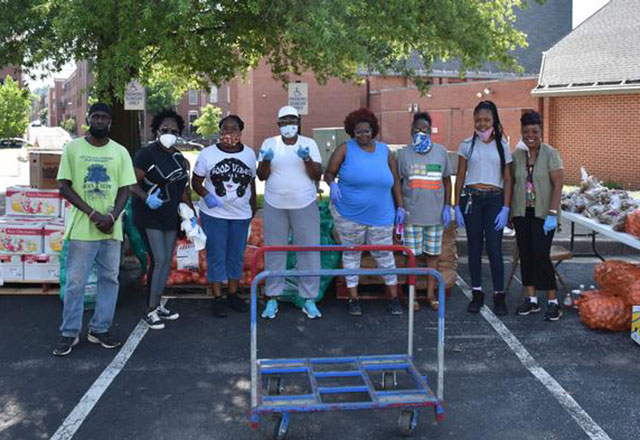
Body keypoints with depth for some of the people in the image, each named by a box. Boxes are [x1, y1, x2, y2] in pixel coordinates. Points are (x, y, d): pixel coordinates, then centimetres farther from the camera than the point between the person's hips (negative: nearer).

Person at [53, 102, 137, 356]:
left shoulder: (120, 152, 6)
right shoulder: (73, 148, 1)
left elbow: (125, 189, 4)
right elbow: (64, 186, -4)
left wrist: (112, 216, -14)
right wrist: (93, 214, -14)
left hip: (112, 229, 3)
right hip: (82, 228, -2)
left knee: (110, 279, 8)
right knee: (75, 282, 1)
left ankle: (100, 329, 20)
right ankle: (69, 333, 13)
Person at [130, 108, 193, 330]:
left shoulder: (179, 157, 11)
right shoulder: (147, 153, -11)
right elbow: (132, 183, -13)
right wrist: (147, 198, -30)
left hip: (170, 216, 7)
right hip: (150, 216, -7)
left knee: (167, 261, 11)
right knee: (158, 260, -9)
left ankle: (157, 304, 24)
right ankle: (151, 311, 2)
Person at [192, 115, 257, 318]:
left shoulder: (249, 154, 3)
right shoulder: (207, 154, -5)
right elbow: (196, 181, -1)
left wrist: (253, 206, 14)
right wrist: (206, 195, -20)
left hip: (241, 215, 3)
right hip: (214, 214, -2)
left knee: (236, 255, 11)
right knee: (216, 256, 1)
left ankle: (233, 294, 24)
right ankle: (217, 298, 11)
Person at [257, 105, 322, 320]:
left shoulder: (309, 144, 2)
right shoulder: (269, 143, 3)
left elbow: (317, 176, -3)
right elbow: (262, 176, 1)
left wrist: (307, 159, -20)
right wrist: (266, 160, -18)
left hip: (305, 206, 0)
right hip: (275, 207, 0)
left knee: (309, 251, 1)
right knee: (274, 252, 5)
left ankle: (309, 299, 11)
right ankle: (272, 298, 15)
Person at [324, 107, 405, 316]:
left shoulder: (384, 151, 5)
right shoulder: (345, 150, -4)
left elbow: (395, 180, 10)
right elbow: (329, 173, -2)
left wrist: (400, 206, 6)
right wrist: (332, 184, -24)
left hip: (380, 215, 2)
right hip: (349, 215, -2)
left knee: (384, 254, 8)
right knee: (351, 254, 8)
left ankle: (394, 298, 19)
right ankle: (353, 298, 18)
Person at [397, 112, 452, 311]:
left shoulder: (441, 152, 7)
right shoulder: (404, 153, 2)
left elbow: (447, 180, 11)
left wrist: (447, 207, 5)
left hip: (436, 213, 2)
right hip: (412, 213, -2)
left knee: (432, 254, 8)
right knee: (413, 255, 1)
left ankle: (431, 294, 18)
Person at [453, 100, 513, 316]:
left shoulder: (502, 145, 7)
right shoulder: (467, 144, 7)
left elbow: (507, 179, 6)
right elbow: (460, 177, 7)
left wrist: (506, 208, -4)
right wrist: (457, 207, 1)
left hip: (494, 199, -1)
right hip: (471, 198, 1)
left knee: (494, 248, -5)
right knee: (474, 247, 5)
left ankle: (499, 295, 6)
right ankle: (477, 294, 15)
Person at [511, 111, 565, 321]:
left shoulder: (550, 154, -5)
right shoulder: (517, 155, 7)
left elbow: (558, 185, -10)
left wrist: (553, 214, -17)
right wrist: (508, 210, 6)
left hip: (543, 214, -4)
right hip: (521, 213, 4)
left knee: (541, 255, -11)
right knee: (525, 255, 6)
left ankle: (553, 302, 0)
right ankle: (531, 299, 16)